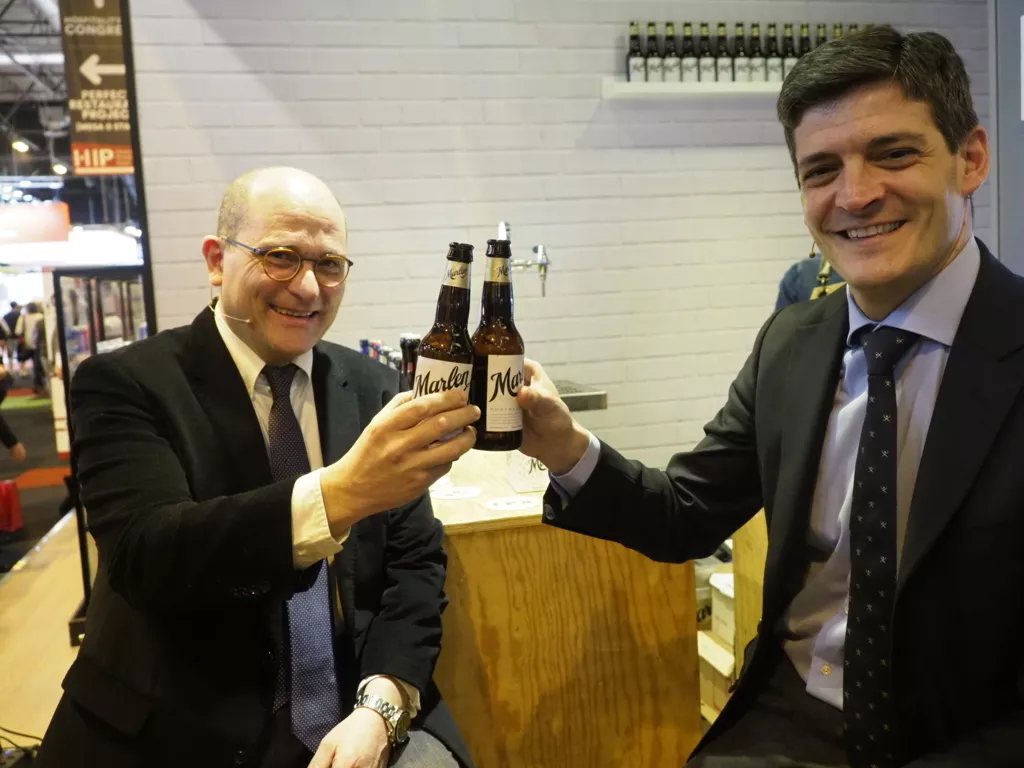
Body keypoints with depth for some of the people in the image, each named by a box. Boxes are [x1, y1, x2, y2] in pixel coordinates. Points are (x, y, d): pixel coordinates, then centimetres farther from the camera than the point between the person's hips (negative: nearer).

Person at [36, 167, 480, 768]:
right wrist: (340, 492, -35)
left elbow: (416, 560, 2)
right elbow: (145, 556, -20)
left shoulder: (375, 389, 4)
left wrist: (380, 706, -14)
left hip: (353, 719, 3)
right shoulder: (126, 384, -6)